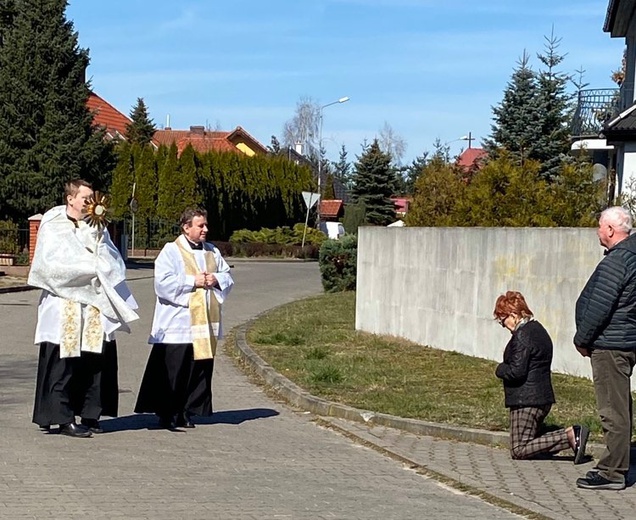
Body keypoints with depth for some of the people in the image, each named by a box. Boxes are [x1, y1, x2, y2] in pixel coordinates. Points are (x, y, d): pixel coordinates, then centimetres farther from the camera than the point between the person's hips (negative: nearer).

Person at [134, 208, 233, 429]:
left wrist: (216, 279, -5)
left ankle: (187, 413, 16)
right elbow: (163, 282, -14)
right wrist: (193, 281, -16)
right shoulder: (171, 251, -4)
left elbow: (228, 277, 17)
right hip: (177, 325, -6)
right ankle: (166, 414, 5)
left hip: (205, 324, 6)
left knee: (199, 370, 7)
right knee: (172, 373, -4)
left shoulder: (212, 252, 14)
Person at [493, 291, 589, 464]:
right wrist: (505, 368, 10)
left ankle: (570, 436, -17)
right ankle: (572, 434, 2)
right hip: (542, 398, 10)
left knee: (519, 450, -6)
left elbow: (516, 371, -23)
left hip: (526, 401, -10)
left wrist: (500, 369, -4)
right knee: (530, 441, 18)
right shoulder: (538, 330, 15)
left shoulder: (522, 335, -16)